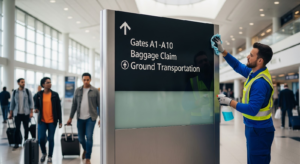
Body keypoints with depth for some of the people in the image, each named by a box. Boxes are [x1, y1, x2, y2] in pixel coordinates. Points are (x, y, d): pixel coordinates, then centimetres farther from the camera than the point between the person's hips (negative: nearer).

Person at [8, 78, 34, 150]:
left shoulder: (28, 91, 1)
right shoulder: (15, 92, 4)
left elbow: (31, 102, -1)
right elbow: (12, 103, 7)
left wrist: (31, 112, -7)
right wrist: (11, 113, 5)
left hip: (26, 113, -1)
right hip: (17, 113, 1)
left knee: (26, 128, 6)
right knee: (17, 128, 2)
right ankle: (16, 144, 10)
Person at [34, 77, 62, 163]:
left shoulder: (55, 94, -1)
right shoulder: (39, 94, 3)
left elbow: (59, 108, 1)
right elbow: (36, 105, 14)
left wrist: (60, 121, -2)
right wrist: (37, 109, -12)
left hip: (52, 121, -1)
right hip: (42, 120, 1)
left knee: (51, 139, 5)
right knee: (41, 138, -4)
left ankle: (50, 156, 22)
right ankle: (44, 153, 25)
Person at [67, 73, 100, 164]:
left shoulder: (95, 91, -2)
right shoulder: (78, 90, 6)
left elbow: (99, 105, -1)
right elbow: (74, 105, 8)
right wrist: (70, 118, 7)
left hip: (91, 118, -3)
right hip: (80, 118, 3)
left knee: (89, 137, -11)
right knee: (81, 138, 11)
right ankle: (85, 150, 43)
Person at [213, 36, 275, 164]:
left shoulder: (260, 82, -27)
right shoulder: (254, 72, 3)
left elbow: (252, 110, -30)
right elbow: (237, 66, 18)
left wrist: (230, 102, -21)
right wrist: (222, 51, 8)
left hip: (259, 130, -10)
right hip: (253, 127, 10)